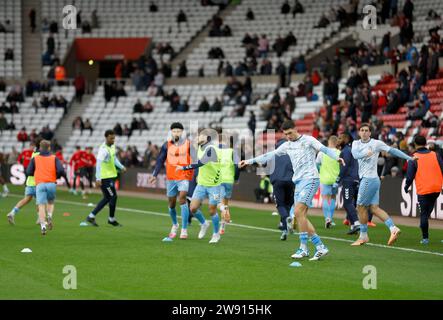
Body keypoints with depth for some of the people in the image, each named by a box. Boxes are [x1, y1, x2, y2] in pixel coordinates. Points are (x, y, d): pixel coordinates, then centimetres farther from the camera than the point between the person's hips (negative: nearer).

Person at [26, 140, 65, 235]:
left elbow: (29, 172, 7)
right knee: (50, 203, 21)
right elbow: (61, 170, -4)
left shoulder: (35, 158, 10)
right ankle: (49, 216, -7)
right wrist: (56, 176, 17)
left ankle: (43, 225, -23)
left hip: (40, 184, -1)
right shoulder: (54, 158, 9)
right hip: (51, 184, 1)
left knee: (41, 206, -6)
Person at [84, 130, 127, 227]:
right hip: (105, 177, -9)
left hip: (111, 176, 9)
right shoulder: (103, 149, -20)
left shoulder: (112, 146, 9)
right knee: (113, 197, -4)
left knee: (107, 198, 13)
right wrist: (98, 179, -32)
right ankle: (111, 219, 7)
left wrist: (121, 167, 12)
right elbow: (98, 163, -27)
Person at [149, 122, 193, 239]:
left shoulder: (188, 144, -2)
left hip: (184, 177, -3)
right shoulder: (167, 145, 3)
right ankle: (175, 225, 38)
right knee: (171, 203, 10)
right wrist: (155, 175, -1)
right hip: (171, 177, 3)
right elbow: (160, 160, 6)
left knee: (182, 199, -20)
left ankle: (184, 230, -15)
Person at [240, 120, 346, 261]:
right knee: (301, 216, 1)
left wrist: (336, 157, -34)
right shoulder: (287, 145, 16)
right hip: (298, 182, 8)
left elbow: (324, 149, -15)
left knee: (298, 212, -17)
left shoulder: (308, 140, -2)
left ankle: (303, 248, -13)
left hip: (310, 179, -8)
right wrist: (249, 161, 19)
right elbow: (270, 155, 20)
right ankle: (320, 247, 4)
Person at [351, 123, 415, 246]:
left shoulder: (376, 143, -5)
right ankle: (393, 228, -3)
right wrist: (366, 153, -29)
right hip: (365, 179, 6)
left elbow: (392, 150, -5)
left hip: (370, 179, -6)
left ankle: (363, 236, 9)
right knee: (374, 208, 1)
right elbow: (355, 154, -9)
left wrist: (409, 158, -10)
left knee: (361, 207, -1)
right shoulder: (356, 143, 10)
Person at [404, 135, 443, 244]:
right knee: (427, 213, 19)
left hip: (423, 191, -3)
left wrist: (406, 187, 11)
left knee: (423, 214, 3)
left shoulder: (413, 158, -6)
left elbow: (410, 176, -5)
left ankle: (425, 238, 1)